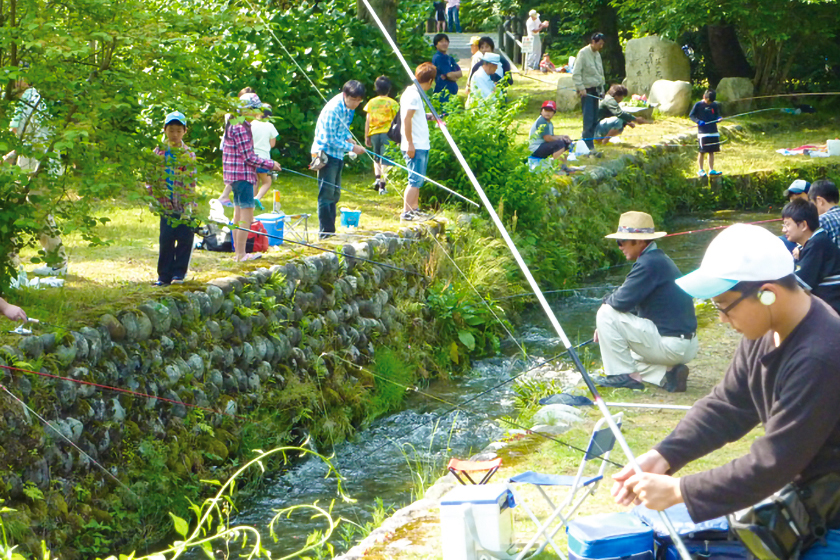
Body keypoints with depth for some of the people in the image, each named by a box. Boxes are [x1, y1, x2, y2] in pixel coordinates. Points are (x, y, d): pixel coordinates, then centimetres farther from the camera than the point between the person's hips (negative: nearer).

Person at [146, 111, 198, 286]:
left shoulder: (189, 154, 2)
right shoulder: (158, 153, 6)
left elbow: (191, 181, -3)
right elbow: (150, 178, 9)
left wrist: (188, 208, -12)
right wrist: (153, 197, -5)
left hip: (185, 207, -1)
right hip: (166, 207, 1)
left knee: (185, 240, 0)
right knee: (166, 241, 1)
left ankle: (178, 273, 13)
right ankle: (164, 276, 9)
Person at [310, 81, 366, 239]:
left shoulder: (349, 106, 2)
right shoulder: (333, 109, -24)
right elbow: (330, 139, -21)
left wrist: (349, 138, -1)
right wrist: (352, 148, -20)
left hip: (337, 154, 9)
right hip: (325, 152, -9)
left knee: (334, 194, 13)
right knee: (327, 194, -10)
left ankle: (330, 231, 19)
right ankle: (325, 233, -8)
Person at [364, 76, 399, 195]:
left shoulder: (371, 102, 6)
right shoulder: (392, 103, -1)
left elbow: (367, 121, 5)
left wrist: (366, 137, 10)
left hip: (374, 133, 3)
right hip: (387, 133, -3)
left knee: (377, 158, 21)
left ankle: (377, 178, 2)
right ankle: (382, 185, -10)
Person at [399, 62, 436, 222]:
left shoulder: (415, 94, 15)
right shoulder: (412, 95, -15)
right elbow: (406, 119, -21)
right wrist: (410, 144, -22)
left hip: (421, 145, 10)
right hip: (415, 147, -10)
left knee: (418, 179, 15)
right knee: (415, 180, -9)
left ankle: (415, 209, 22)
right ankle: (406, 212, -8)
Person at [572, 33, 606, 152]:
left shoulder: (597, 54, 14)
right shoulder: (583, 53, -10)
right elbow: (576, 73, -14)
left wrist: (601, 89, 16)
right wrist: (581, 88, -19)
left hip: (595, 90, 8)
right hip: (587, 91, -8)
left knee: (594, 120, 7)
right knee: (588, 120, -10)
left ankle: (590, 144, 12)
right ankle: (589, 146, -10)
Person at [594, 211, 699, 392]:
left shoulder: (649, 263, -19)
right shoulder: (658, 259, 13)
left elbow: (622, 301, -23)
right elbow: (634, 305, 18)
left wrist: (607, 301, 1)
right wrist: (606, 329, 10)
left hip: (672, 346, -10)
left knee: (606, 314, -11)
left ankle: (624, 375, -4)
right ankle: (667, 373, 7)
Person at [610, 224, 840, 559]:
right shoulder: (766, 333, -5)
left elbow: (770, 465, -28)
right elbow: (725, 406, 1)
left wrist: (678, 490, -21)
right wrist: (663, 456, -13)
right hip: (800, 493, 8)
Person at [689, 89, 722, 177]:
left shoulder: (715, 105, 8)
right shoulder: (698, 105, -5)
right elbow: (691, 115, -1)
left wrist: (718, 118, -4)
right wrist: (698, 121, -17)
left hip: (713, 131, 5)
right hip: (703, 132, -5)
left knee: (712, 151, 8)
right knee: (702, 151, -3)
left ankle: (711, 170, 14)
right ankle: (701, 170, 6)